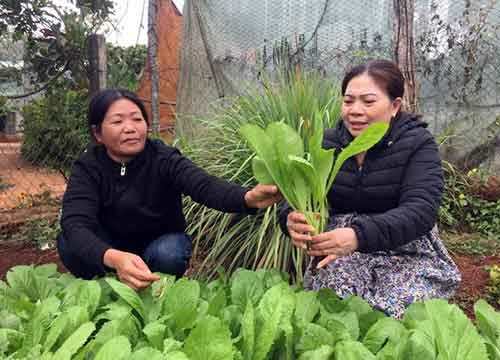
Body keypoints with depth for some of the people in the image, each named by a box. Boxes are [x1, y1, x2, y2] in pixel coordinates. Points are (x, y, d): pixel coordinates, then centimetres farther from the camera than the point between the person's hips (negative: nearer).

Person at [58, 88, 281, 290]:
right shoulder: (87, 168, -18)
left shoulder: (164, 159, -19)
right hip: (110, 249, 1)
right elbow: (75, 225, -35)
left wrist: (248, 198, -63)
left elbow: (204, 185, -39)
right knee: (69, 243, -27)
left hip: (161, 244, 0)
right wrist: (115, 259, -57)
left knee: (169, 253, -33)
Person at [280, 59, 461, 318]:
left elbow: (421, 210, -22)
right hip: (340, 252, 2)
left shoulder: (418, 145, -8)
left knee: (401, 314, -23)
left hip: (407, 252, -1)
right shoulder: (327, 143, 2)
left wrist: (360, 235, -40)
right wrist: (292, 219, -33)